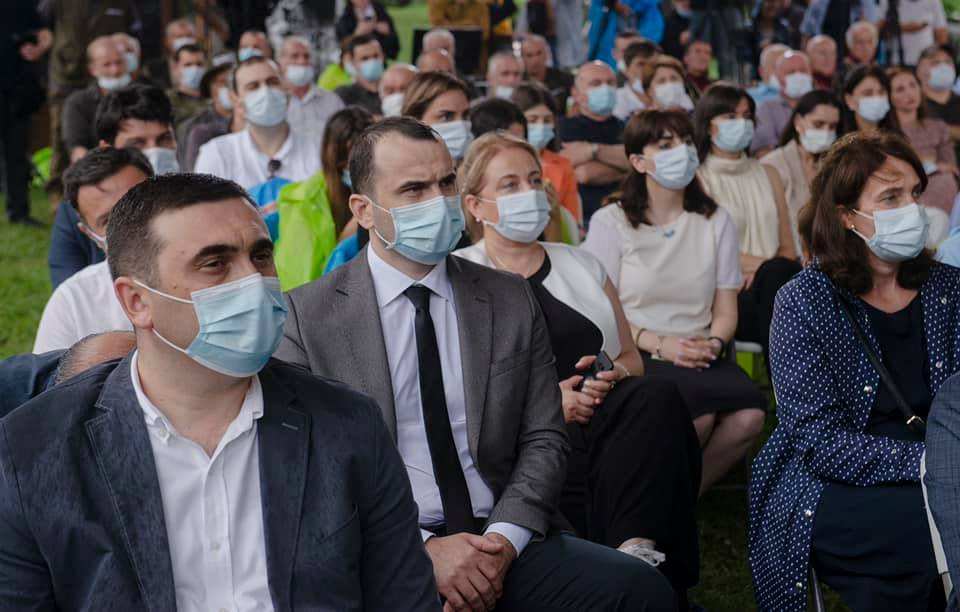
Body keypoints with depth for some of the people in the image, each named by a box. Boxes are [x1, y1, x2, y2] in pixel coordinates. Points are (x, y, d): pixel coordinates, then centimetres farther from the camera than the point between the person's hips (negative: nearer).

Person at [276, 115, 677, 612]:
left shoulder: (513, 301, 11)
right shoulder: (307, 314, 2)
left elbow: (543, 439, 11)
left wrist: (504, 537, -7)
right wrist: (421, 548, -14)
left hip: (504, 544, 3)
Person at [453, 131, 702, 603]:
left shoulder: (580, 264, 23)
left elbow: (631, 358, 24)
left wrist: (614, 378, -1)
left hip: (608, 420, 5)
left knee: (656, 396, -31)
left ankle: (638, 546, -35)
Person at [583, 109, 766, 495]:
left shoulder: (716, 221, 15)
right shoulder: (611, 223, 4)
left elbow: (726, 310, 12)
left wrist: (713, 343, -10)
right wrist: (658, 344, -16)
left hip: (698, 355, 4)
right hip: (631, 357, -4)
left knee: (749, 415, -28)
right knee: (696, 409, -34)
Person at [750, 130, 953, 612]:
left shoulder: (945, 288, 6)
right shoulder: (803, 302, -6)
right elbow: (821, 441, -12)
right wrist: (926, 461, -23)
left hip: (931, 482, 4)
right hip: (826, 493, -3)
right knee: (933, 528, -29)